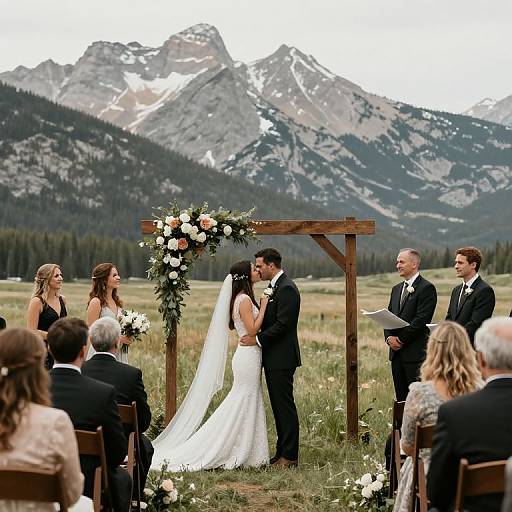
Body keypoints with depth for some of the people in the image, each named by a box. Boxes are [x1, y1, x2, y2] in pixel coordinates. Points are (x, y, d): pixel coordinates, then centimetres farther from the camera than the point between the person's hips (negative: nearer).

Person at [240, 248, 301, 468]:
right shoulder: (275, 287, 16)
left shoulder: (286, 288, -16)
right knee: (278, 406, 13)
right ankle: (282, 452, 19)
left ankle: (289, 456, 1)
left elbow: (282, 324, -21)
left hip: (282, 358, -10)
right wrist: (256, 335, 6)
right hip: (273, 358, 10)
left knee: (285, 406, -4)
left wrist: (258, 339, -16)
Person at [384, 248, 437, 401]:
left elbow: (421, 319, -15)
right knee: (401, 398, 9)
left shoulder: (426, 288, -7)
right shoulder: (396, 289, 18)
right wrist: (389, 337, -1)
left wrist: (401, 340, -12)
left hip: (416, 352, -8)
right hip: (396, 352, 8)